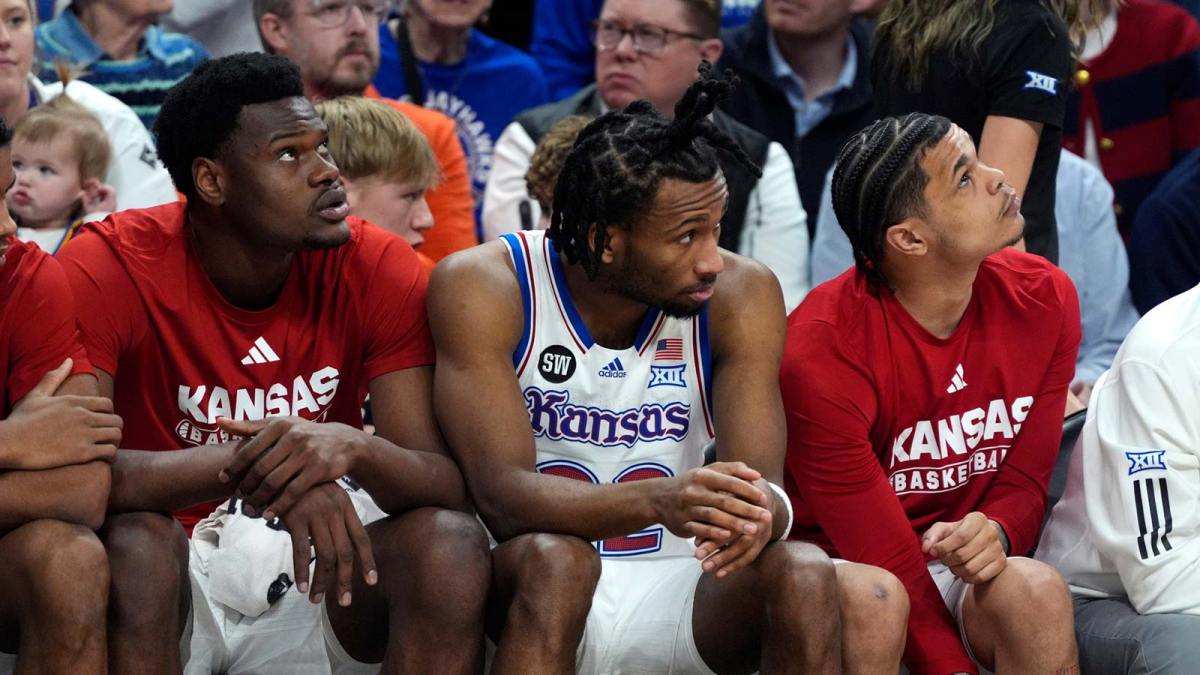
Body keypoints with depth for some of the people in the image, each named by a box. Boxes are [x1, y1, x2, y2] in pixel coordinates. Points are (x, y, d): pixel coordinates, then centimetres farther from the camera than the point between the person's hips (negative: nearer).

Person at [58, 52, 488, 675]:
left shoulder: (379, 269, -7)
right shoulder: (108, 268, -15)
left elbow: (449, 484, -12)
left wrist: (354, 449, -36)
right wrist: (250, 462, -40)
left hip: (314, 567, 3)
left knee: (452, 542, -24)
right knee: (135, 541, -35)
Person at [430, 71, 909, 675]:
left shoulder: (740, 296, -5)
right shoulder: (482, 287, -14)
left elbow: (761, 485, -11)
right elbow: (501, 494, -23)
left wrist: (762, 511, -38)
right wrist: (657, 500, -42)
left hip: (674, 597, 3)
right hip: (528, 599, -3)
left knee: (805, 578, -26)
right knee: (552, 559, -35)